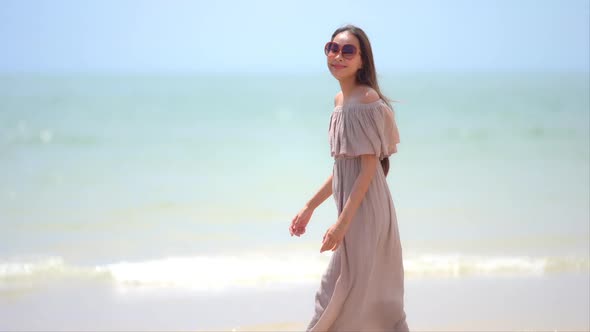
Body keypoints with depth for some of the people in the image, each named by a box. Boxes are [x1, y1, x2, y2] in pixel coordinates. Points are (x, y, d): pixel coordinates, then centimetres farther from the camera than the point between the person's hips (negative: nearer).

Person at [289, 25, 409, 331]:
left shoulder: (367, 100, -14)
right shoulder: (341, 99, 13)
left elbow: (369, 167, -17)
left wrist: (343, 222, -21)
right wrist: (309, 207, 21)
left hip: (364, 208, -9)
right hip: (354, 207, 9)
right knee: (375, 297, 12)